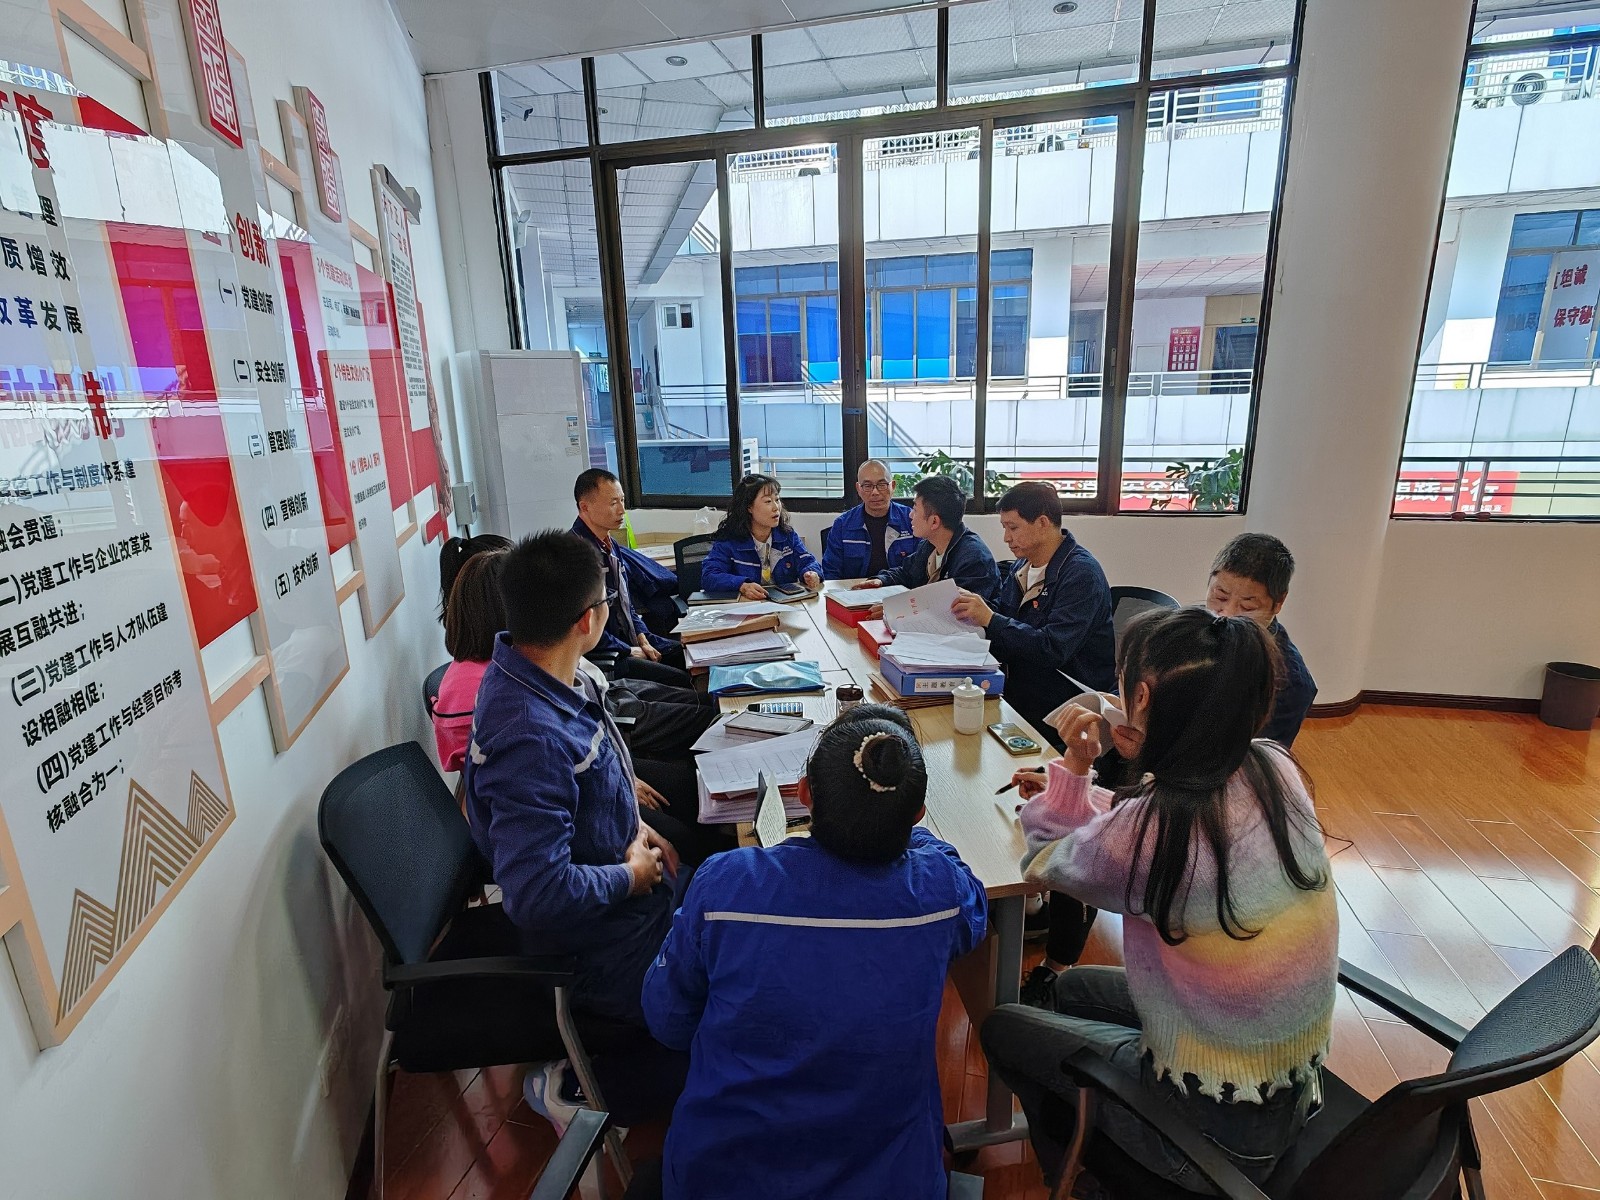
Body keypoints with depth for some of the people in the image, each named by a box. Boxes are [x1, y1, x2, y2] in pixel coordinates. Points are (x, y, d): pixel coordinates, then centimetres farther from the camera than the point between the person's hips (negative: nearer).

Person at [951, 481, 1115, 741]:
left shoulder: (1081, 574, -18)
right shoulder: (1024, 564, 9)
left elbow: (1053, 650, -26)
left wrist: (990, 619, -24)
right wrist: (976, 603, -6)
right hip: (1020, 686, 8)